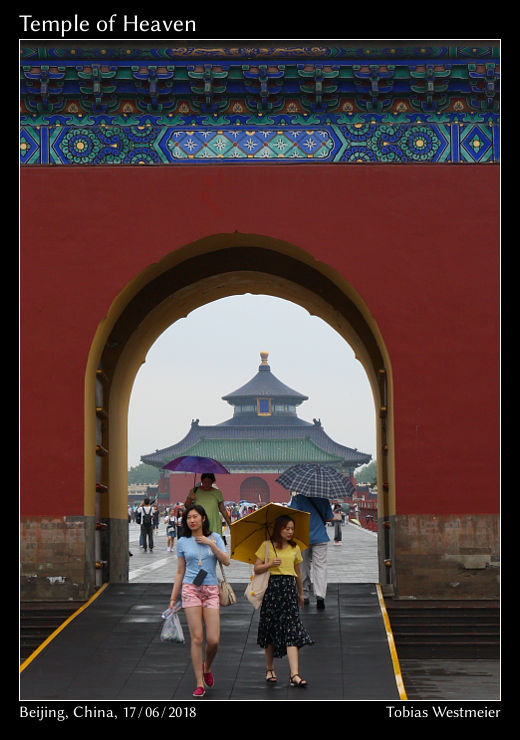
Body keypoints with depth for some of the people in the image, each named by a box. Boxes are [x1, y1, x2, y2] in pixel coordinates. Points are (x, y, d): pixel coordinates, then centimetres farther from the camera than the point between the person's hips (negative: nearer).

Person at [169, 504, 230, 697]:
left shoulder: (214, 537, 6)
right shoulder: (183, 542, 7)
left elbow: (226, 561, -3)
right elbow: (180, 572, 12)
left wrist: (211, 544, -11)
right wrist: (173, 598, 11)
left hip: (211, 591, 0)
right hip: (190, 589, 0)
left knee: (213, 640, -7)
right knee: (197, 638, -7)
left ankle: (207, 668, 25)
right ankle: (200, 684, 0)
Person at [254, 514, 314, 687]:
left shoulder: (295, 548, 14)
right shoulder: (267, 546, 3)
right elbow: (257, 568, 0)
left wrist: (301, 593, 30)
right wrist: (270, 564, -17)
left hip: (290, 589, 2)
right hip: (272, 588, -2)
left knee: (292, 630, -9)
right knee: (271, 629, 5)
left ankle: (294, 674, -16)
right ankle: (270, 669, 23)